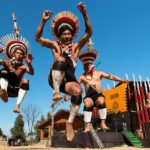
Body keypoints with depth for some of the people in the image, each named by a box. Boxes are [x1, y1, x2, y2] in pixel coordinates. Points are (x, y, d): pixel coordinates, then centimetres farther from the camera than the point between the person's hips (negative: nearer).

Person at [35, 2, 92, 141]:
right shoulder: (55, 45, 20)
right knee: (61, 59, -31)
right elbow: (37, 38, 10)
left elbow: (89, 32, 9)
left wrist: (84, 14, -2)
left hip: (69, 79, 2)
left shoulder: (76, 46, 20)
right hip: (55, 78, -1)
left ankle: (70, 122, -19)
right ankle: (56, 92, -41)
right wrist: (43, 20, -2)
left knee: (77, 91, -32)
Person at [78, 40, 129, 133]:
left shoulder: (99, 73, 13)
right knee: (87, 103, -34)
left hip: (99, 95, 0)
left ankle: (103, 123, -23)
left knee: (101, 101, -34)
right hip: (89, 96, 0)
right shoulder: (82, 77, 10)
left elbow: (111, 76, 7)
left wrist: (123, 80, 0)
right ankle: (88, 125, -29)